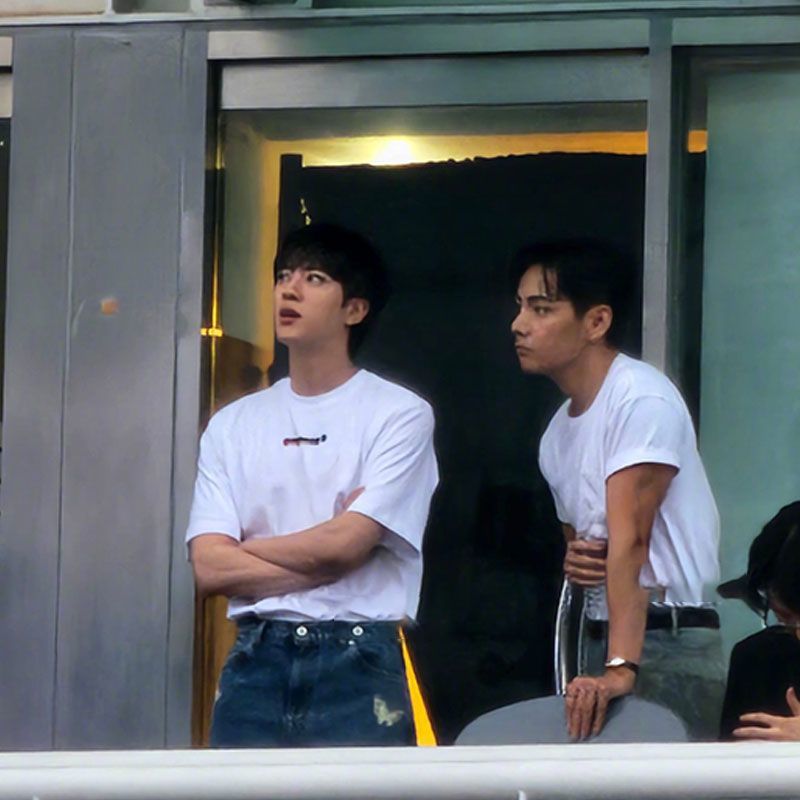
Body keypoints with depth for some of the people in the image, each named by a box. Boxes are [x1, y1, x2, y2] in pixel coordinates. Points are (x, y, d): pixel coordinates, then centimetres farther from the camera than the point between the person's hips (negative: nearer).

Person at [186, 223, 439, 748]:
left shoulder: (399, 415, 0)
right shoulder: (234, 425, 12)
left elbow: (345, 544, -11)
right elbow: (210, 567, 2)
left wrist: (246, 549, 3)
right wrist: (317, 561, -8)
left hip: (358, 667, -4)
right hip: (256, 662, 4)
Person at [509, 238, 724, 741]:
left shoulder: (641, 398, -13)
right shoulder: (559, 434, 15)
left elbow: (630, 538, -22)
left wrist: (619, 669, -29)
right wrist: (573, 561, 2)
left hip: (666, 646, -8)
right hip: (598, 640, 8)